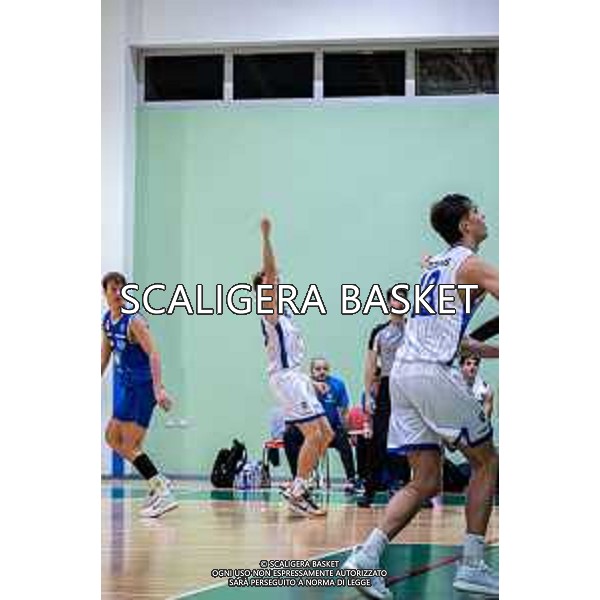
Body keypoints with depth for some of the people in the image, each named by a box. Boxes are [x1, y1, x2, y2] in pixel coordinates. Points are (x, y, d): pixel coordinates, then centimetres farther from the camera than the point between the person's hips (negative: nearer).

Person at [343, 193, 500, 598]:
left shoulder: (436, 266, 24)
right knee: (486, 462, 8)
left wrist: (496, 351, 29)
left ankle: (367, 555, -8)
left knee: (426, 481, 8)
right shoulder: (472, 265, -2)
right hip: (435, 373, -8)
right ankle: (472, 567, 6)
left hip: (403, 373, 8)